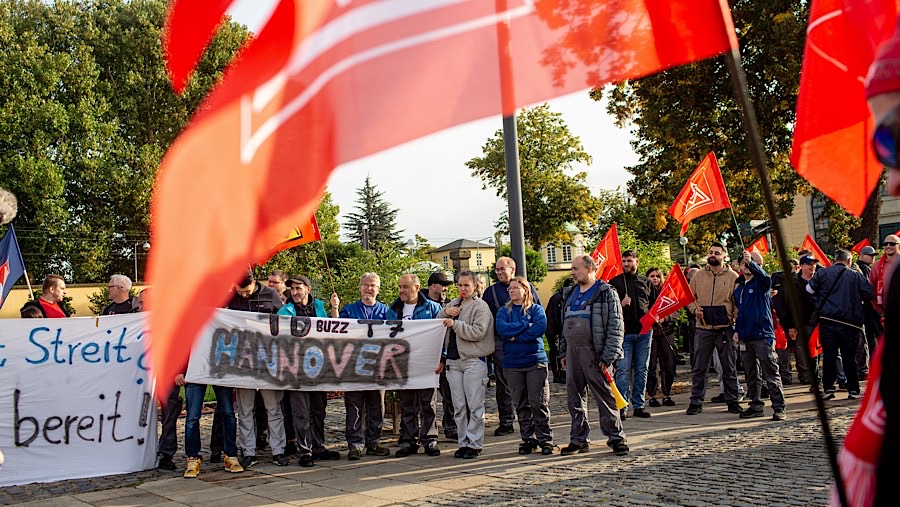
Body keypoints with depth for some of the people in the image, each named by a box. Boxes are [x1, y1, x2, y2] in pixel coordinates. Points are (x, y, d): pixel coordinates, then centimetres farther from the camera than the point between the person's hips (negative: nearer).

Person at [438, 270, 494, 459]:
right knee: (459, 406, 8)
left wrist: (455, 324, -17)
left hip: (474, 360, -6)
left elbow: (478, 332, -14)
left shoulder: (480, 306, -2)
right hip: (453, 360, 6)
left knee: (475, 405, -4)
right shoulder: (453, 304, 17)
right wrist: (445, 312, -2)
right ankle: (463, 442, 14)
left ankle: (474, 444, 1)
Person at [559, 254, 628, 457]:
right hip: (573, 353, 6)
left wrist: (608, 357, -14)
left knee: (605, 396, -3)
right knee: (574, 398, 8)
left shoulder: (606, 293, -4)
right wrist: (563, 352, 15)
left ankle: (616, 437, 7)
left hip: (594, 354, -6)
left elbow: (616, 327, -8)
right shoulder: (570, 294, 18)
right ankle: (579, 439, 17)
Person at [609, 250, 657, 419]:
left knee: (642, 370, 7)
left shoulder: (646, 282, 13)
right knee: (623, 370, -6)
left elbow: (656, 304, 22)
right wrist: (621, 304, -13)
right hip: (624, 332, -3)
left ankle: (639, 406, 15)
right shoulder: (615, 282, 6)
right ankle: (622, 407, -2)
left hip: (644, 331, 3)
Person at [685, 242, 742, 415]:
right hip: (703, 329, 2)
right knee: (699, 367, 4)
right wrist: (694, 309, -5)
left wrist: (737, 323, -12)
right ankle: (696, 401, 11)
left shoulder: (733, 276, 2)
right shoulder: (698, 275, 8)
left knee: (729, 367, 6)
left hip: (725, 328, -1)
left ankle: (732, 401, 16)